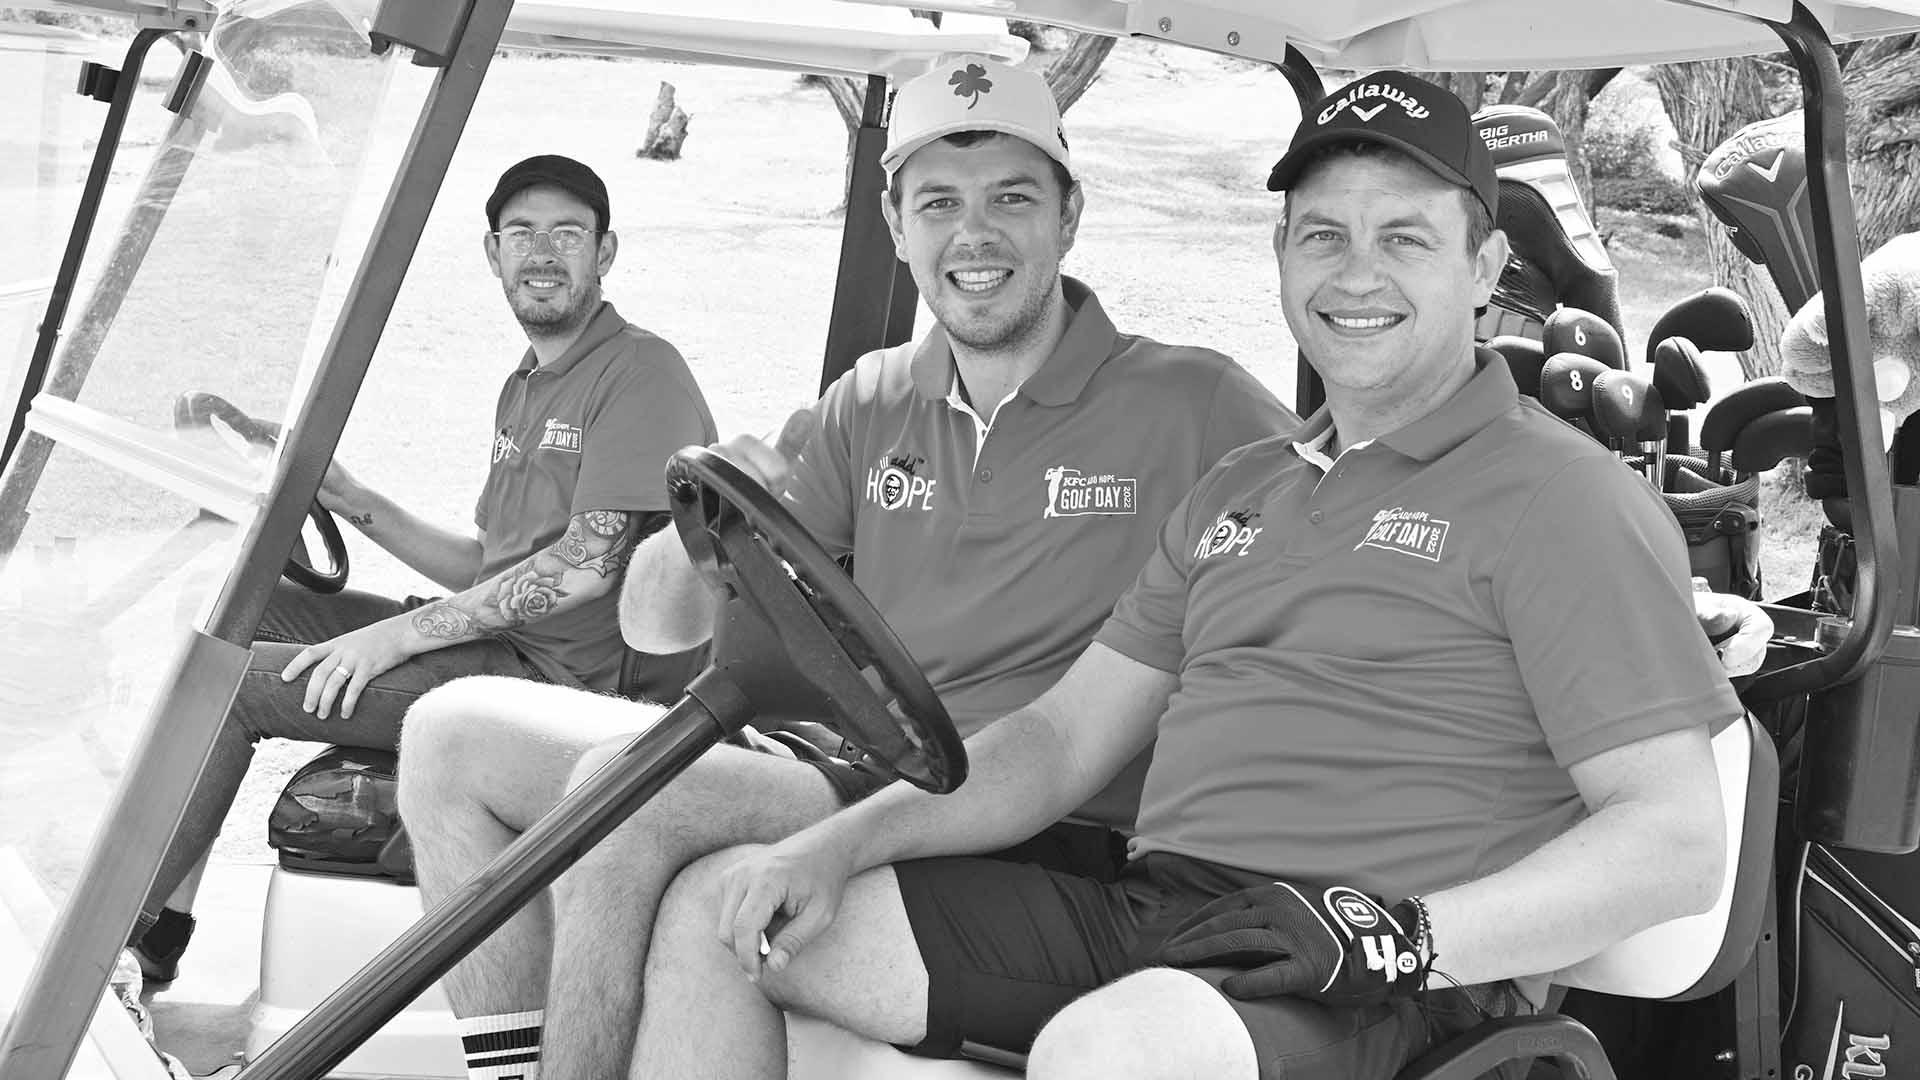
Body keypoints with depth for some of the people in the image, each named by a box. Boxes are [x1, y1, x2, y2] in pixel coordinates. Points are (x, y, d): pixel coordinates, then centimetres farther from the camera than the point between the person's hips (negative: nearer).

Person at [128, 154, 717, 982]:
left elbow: (587, 566, -20)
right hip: (502, 648, 9)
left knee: (226, 682, -13)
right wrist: (353, 502, 9)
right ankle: (164, 921, 2)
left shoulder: (640, 371, -10)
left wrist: (397, 636, -19)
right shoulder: (524, 387, 20)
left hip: (566, 680, -9)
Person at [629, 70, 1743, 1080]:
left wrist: (1396, 933, -21)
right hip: (1139, 910, 8)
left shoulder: (1564, 495, -1)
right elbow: (1065, 736, 18)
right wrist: (842, 843, 3)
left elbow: (1678, 843, -10)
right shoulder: (1240, 488, 22)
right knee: (717, 912, 3)